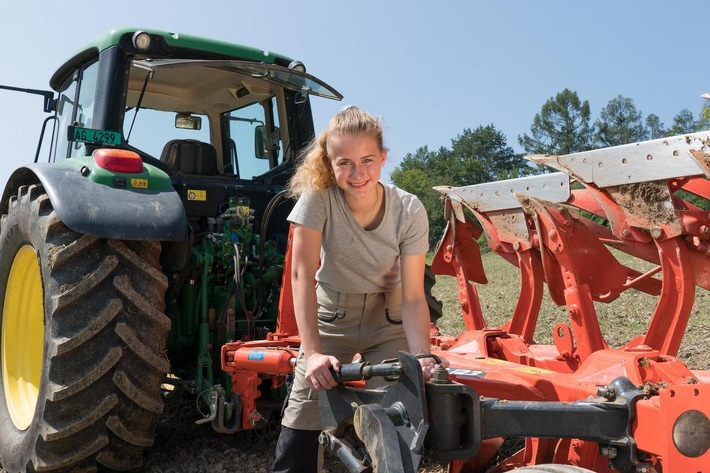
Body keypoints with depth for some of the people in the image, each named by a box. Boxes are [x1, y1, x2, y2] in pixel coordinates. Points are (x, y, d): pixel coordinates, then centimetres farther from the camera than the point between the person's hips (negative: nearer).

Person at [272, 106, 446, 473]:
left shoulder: (409, 211, -20)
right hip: (330, 315, 0)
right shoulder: (318, 196, -22)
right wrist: (313, 352, -31)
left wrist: (422, 358, -32)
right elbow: (302, 274, -24)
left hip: (388, 318, 1)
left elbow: (413, 297, -18)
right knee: (302, 419, -7)